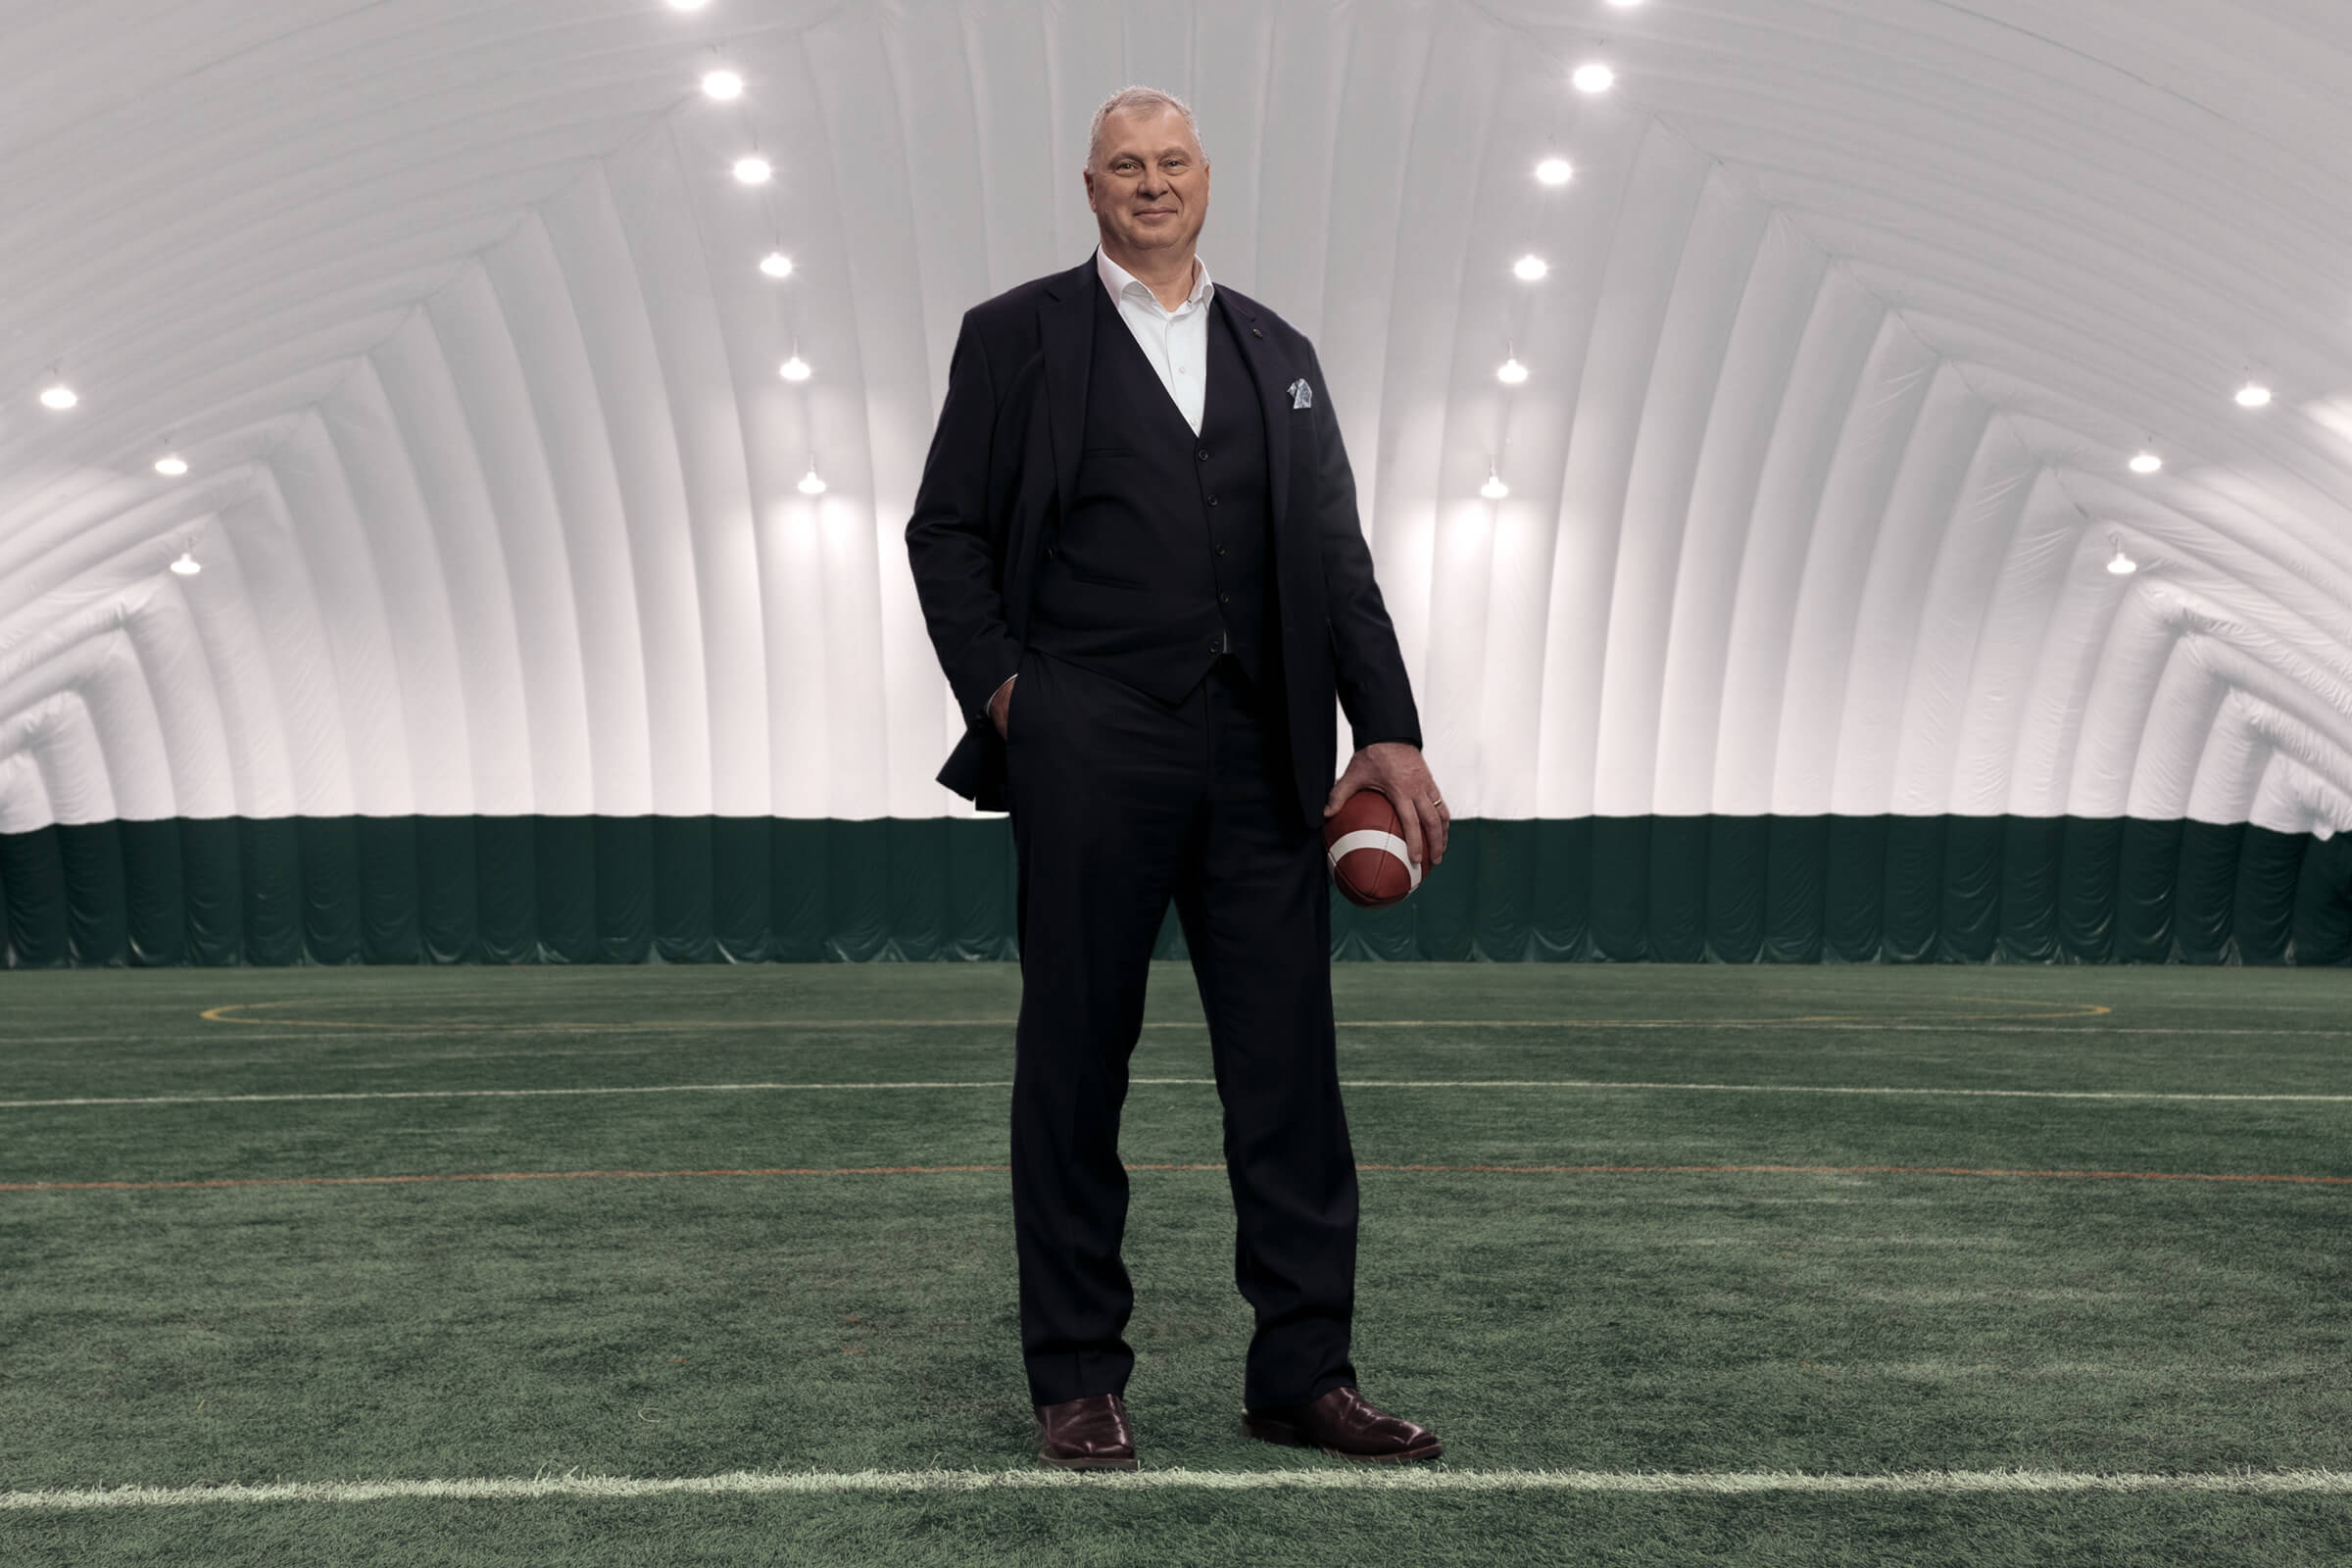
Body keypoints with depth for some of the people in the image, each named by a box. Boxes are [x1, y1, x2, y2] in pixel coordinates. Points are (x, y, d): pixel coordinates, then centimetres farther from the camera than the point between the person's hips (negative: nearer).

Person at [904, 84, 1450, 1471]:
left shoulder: (1278, 353, 18)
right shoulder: (1018, 336, 8)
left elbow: (1336, 557, 13)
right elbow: (946, 531, 6)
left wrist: (1390, 731, 4)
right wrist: (1001, 691, -6)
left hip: (1261, 754, 3)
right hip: (1089, 755, -3)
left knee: (1289, 1059, 3)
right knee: (1077, 1060, 3)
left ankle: (1304, 1372, 12)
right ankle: (1079, 1378, 14)